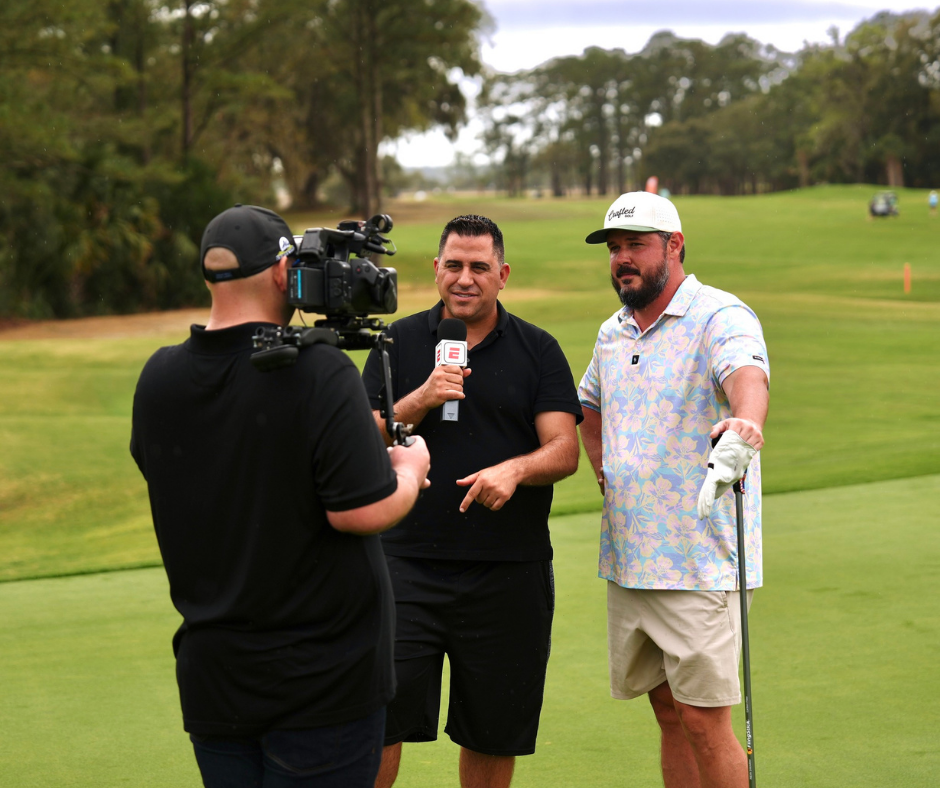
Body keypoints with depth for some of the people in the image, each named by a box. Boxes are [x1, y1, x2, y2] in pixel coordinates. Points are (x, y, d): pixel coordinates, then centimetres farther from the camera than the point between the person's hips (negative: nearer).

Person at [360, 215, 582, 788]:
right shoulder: (400, 342, 7)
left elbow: (564, 451, -4)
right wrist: (420, 401, -15)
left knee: (494, 733, 8)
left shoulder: (538, 350, 5)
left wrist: (514, 470, -25)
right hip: (410, 562, 0)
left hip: (510, 571, 0)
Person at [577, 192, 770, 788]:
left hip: (700, 565, -7)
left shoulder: (721, 317, -11)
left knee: (704, 720, -6)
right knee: (669, 714, 13)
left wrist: (744, 425, -56)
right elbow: (589, 405, 33)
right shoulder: (612, 333, 13)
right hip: (627, 561, 7)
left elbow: (747, 373, -34)